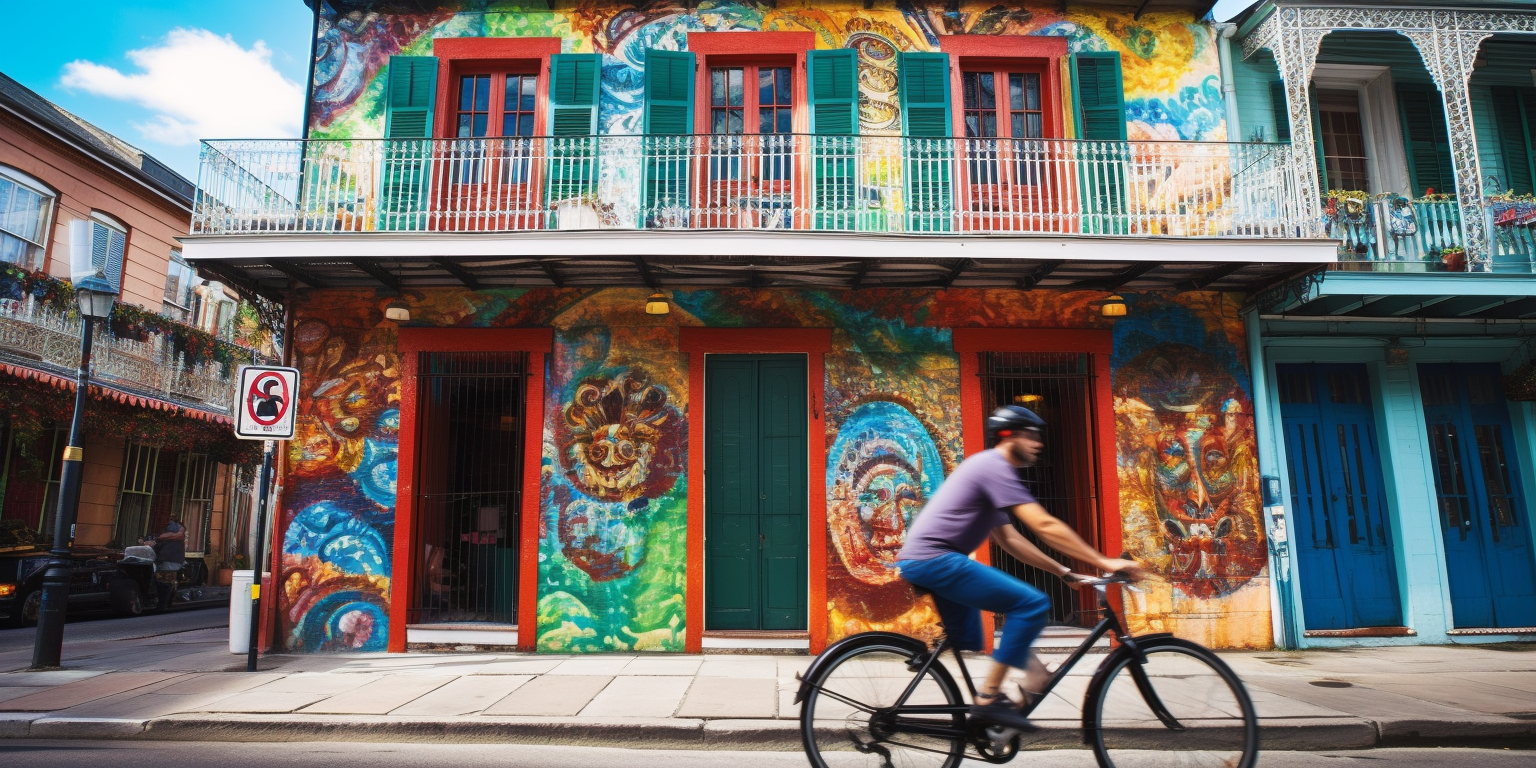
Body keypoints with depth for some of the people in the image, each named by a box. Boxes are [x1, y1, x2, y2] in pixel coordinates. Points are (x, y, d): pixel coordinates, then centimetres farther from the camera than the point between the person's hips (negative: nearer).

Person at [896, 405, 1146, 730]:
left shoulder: (990, 469, 23)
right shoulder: (995, 466, -9)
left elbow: (1009, 539, 24)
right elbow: (1044, 526, -15)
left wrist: (1065, 572, 20)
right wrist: (1104, 563, -11)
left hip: (918, 561, 11)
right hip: (935, 559, -11)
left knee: (968, 650, 21)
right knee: (1033, 603, -13)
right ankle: (989, 698, -8)